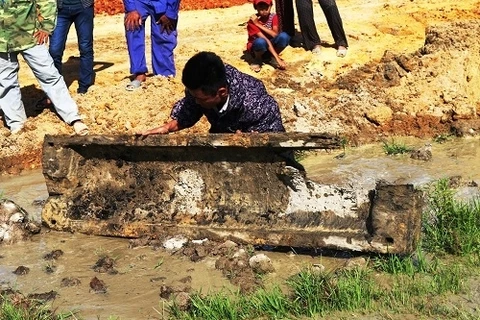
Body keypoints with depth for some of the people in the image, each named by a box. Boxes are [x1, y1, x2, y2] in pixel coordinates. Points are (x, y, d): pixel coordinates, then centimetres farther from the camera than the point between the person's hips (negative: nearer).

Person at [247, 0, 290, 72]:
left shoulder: (273, 17, -8)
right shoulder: (252, 21, -21)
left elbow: (275, 35, -23)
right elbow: (266, 40, -29)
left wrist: (258, 24, -28)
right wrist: (278, 59, -34)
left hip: (270, 47, 3)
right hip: (257, 49, -3)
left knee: (284, 36, -27)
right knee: (261, 42, -40)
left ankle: (273, 58, -4)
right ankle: (257, 60, -8)